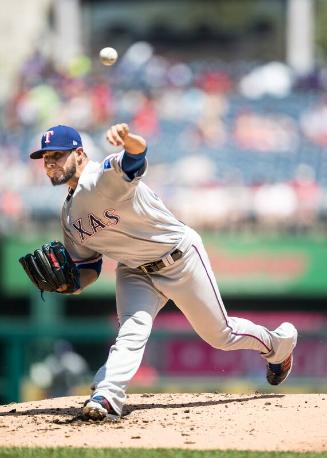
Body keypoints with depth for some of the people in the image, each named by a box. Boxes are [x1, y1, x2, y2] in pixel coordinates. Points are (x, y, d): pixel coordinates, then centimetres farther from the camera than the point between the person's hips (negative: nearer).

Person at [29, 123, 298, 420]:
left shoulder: (106, 175, -27)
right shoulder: (69, 216, 0)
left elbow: (137, 153, -51)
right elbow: (89, 267, 8)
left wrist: (127, 139, -77)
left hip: (181, 259, -6)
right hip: (135, 271, 6)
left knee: (221, 335, 8)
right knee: (131, 331, -22)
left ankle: (279, 343, 35)